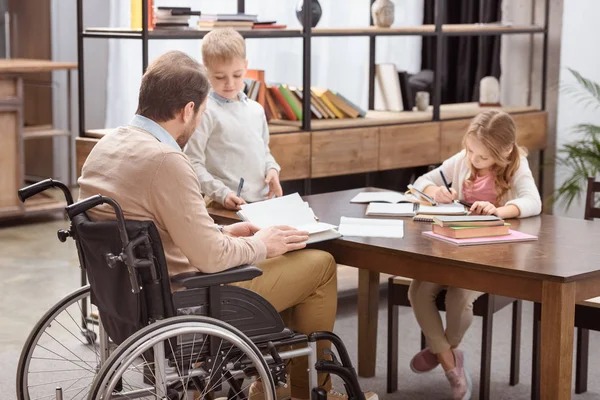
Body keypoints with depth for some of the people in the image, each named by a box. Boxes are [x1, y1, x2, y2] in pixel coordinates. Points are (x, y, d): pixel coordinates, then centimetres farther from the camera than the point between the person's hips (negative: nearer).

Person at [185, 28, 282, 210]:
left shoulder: (256, 110, 13)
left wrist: (272, 169, 6)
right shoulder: (206, 112, -5)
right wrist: (221, 194, -14)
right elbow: (194, 164, -8)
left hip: (264, 200, 5)